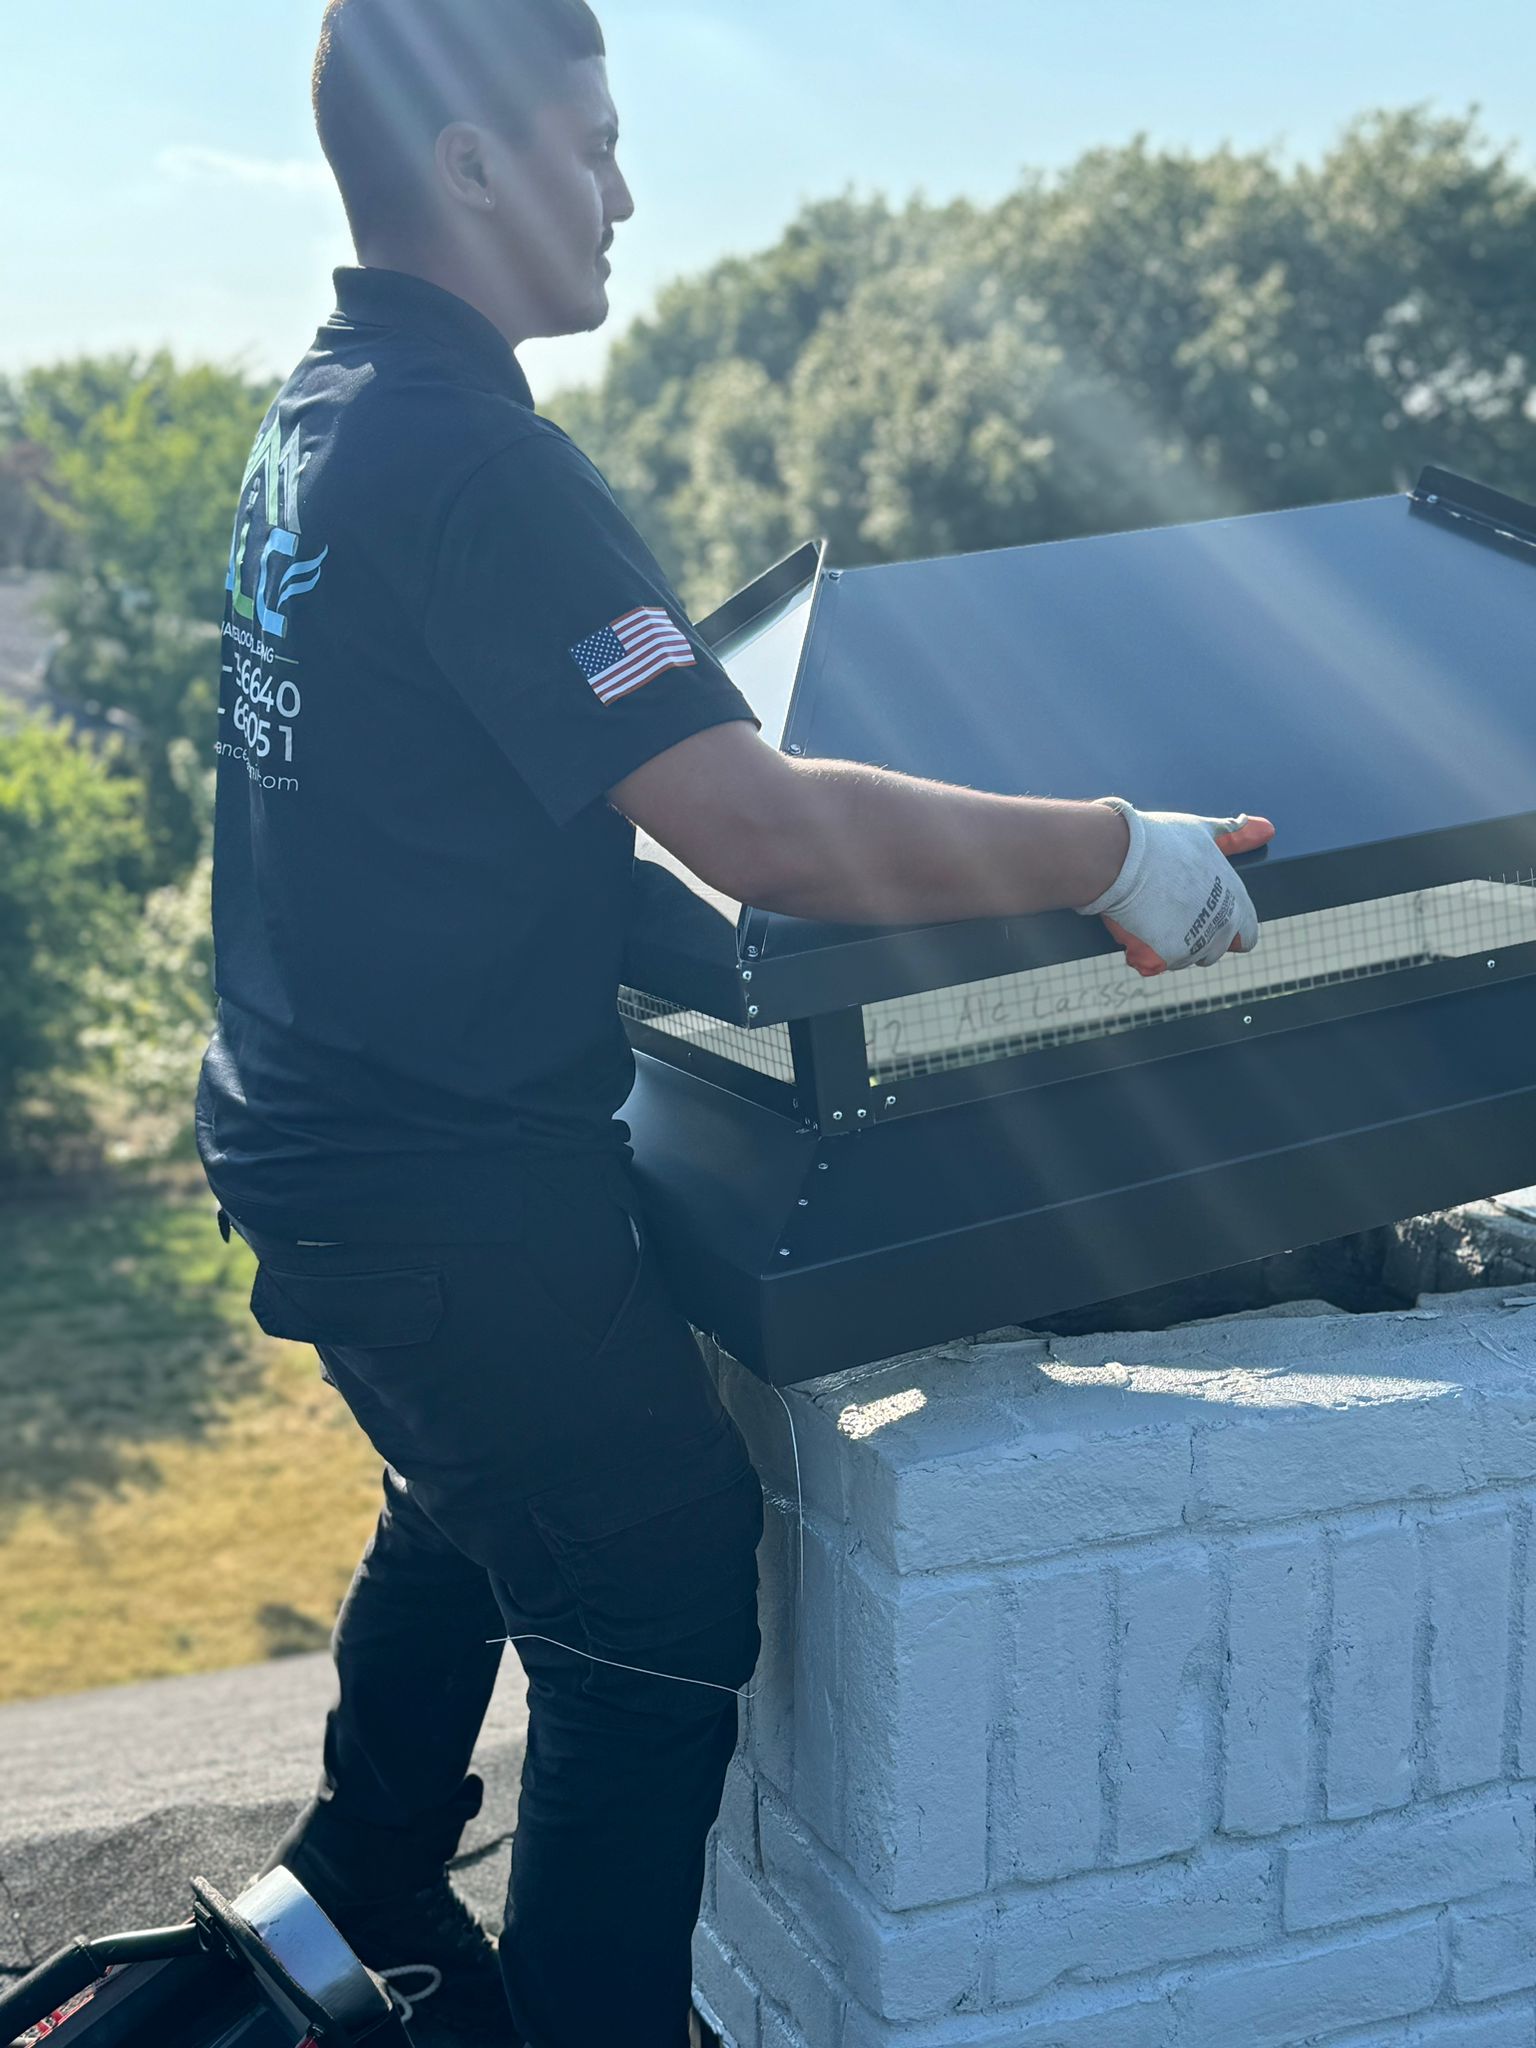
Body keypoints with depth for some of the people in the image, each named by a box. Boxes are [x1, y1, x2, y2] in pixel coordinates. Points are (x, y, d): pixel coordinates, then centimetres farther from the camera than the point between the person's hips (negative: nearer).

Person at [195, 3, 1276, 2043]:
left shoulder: (316, 417, 8)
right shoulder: (466, 457, -24)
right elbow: (758, 829, -30)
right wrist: (1114, 849, -23)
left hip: (317, 1128, 11)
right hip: (446, 1183, -11)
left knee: (479, 1500, 30)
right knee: (665, 1590, 1)